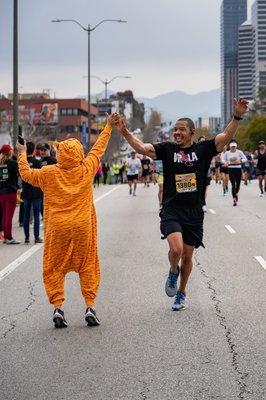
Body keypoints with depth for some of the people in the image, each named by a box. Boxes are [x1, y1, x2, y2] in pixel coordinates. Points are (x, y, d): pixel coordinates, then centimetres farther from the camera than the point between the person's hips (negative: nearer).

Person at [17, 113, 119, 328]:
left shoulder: (49, 173, -5)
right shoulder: (86, 169, -3)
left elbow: (26, 174, 10)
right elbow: (99, 149, 11)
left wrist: (23, 154, 25)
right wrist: (109, 127, 23)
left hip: (57, 229, -1)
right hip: (83, 227, 1)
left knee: (55, 267, 7)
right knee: (88, 265, 8)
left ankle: (58, 307, -2)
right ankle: (90, 306, 3)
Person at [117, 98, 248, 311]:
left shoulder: (203, 149, 0)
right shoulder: (167, 149, 0)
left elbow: (226, 137, -9)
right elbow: (142, 148, -9)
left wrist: (237, 117, -24)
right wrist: (125, 132, -23)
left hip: (194, 213, 1)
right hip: (171, 211, -1)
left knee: (187, 256, 11)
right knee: (176, 249, -23)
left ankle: (181, 292, 34)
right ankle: (173, 272, 12)